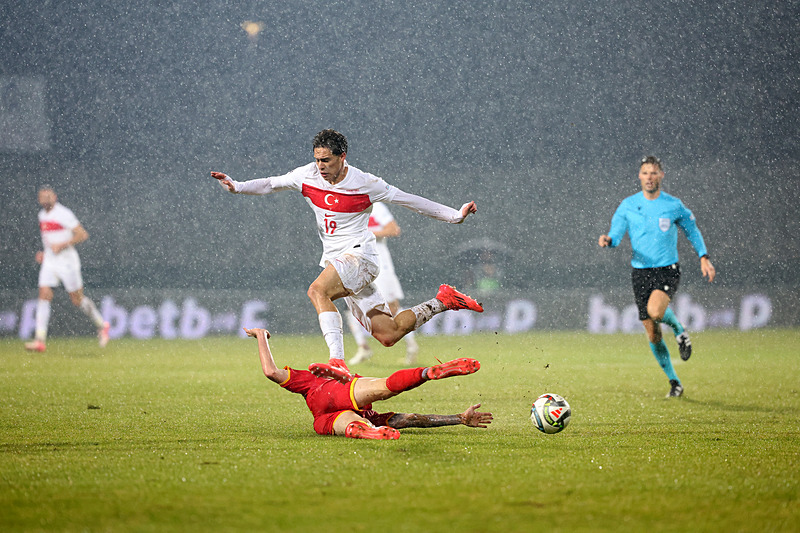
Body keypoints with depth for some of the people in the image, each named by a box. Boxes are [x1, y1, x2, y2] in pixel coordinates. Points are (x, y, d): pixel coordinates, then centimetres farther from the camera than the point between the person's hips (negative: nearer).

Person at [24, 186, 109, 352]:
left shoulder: (63, 214, -14)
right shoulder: (42, 215, 10)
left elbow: (83, 234, -16)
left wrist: (62, 245, -21)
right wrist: (43, 251, 13)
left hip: (67, 261, -6)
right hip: (49, 261, 6)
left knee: (78, 300, 2)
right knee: (44, 295, -8)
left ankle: (101, 325, 26)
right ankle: (40, 340, -12)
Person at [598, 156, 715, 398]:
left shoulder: (674, 205, 0)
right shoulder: (628, 205, 2)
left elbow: (692, 230, 14)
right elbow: (616, 235, -3)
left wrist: (704, 258, 8)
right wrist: (607, 239, -26)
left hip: (668, 270, -3)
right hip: (640, 272, 3)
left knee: (655, 310, -32)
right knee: (652, 334, 2)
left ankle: (679, 331, 2)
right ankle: (674, 382, 18)